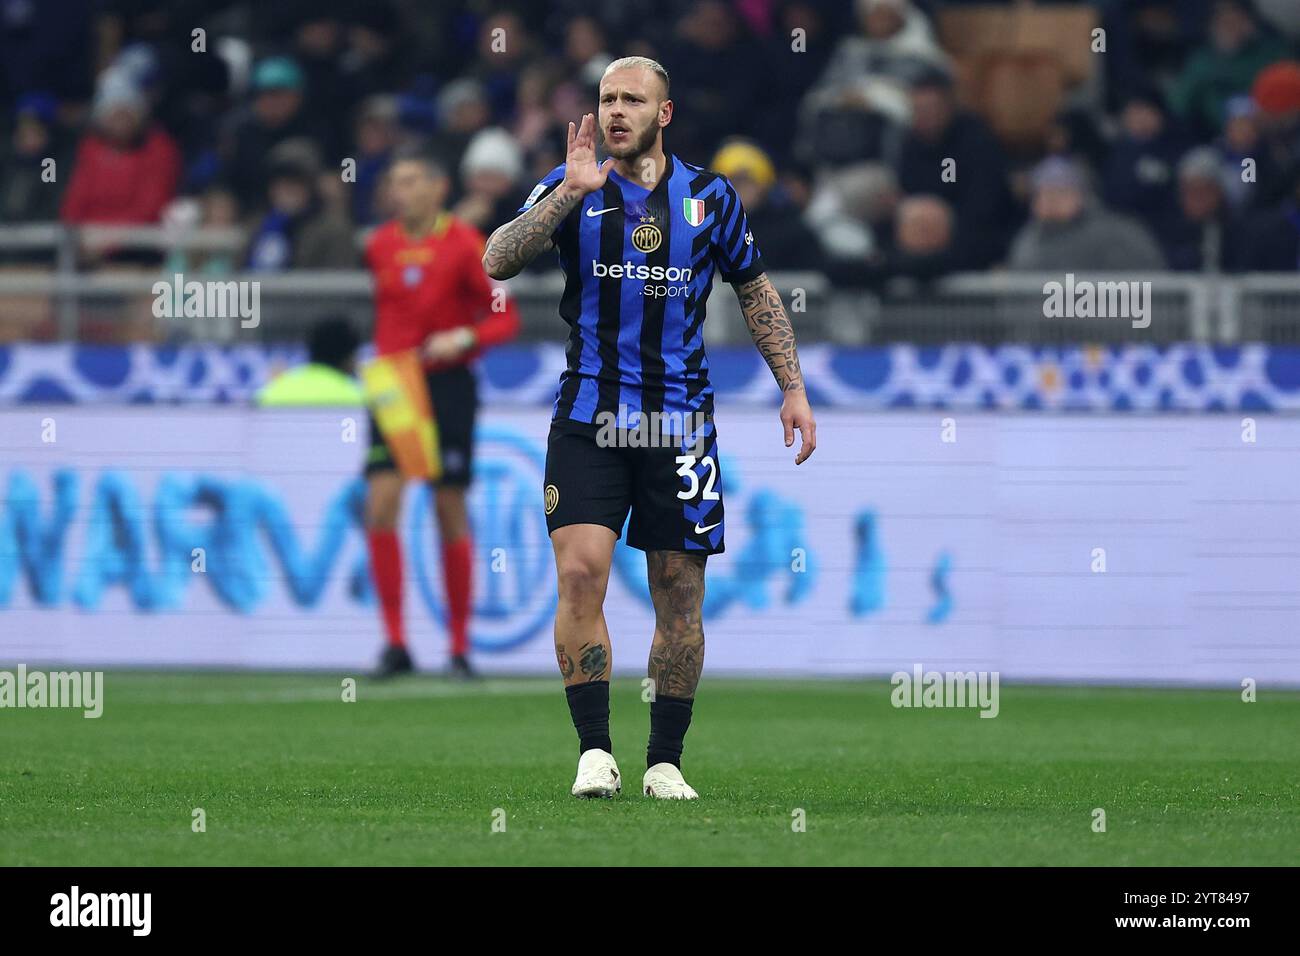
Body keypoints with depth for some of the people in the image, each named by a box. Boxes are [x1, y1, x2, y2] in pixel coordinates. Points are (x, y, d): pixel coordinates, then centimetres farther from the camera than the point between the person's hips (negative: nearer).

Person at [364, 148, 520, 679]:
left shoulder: (464, 244, -7)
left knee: (450, 512, 1)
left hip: (448, 385, -3)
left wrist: (464, 340, -22)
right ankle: (395, 644, -10)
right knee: (380, 505, -12)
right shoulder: (381, 246, 6)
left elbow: (506, 316, -6)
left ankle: (459, 648, 12)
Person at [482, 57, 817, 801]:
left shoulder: (710, 197, 5)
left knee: (680, 600, 3)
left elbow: (756, 291, 17)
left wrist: (794, 389, 13)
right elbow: (498, 262, -12)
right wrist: (569, 193, -21)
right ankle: (595, 751, -9)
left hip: (679, 423, 1)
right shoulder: (571, 188, 2)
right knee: (580, 576, -15)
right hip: (588, 419, -1)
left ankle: (666, 762, 13)